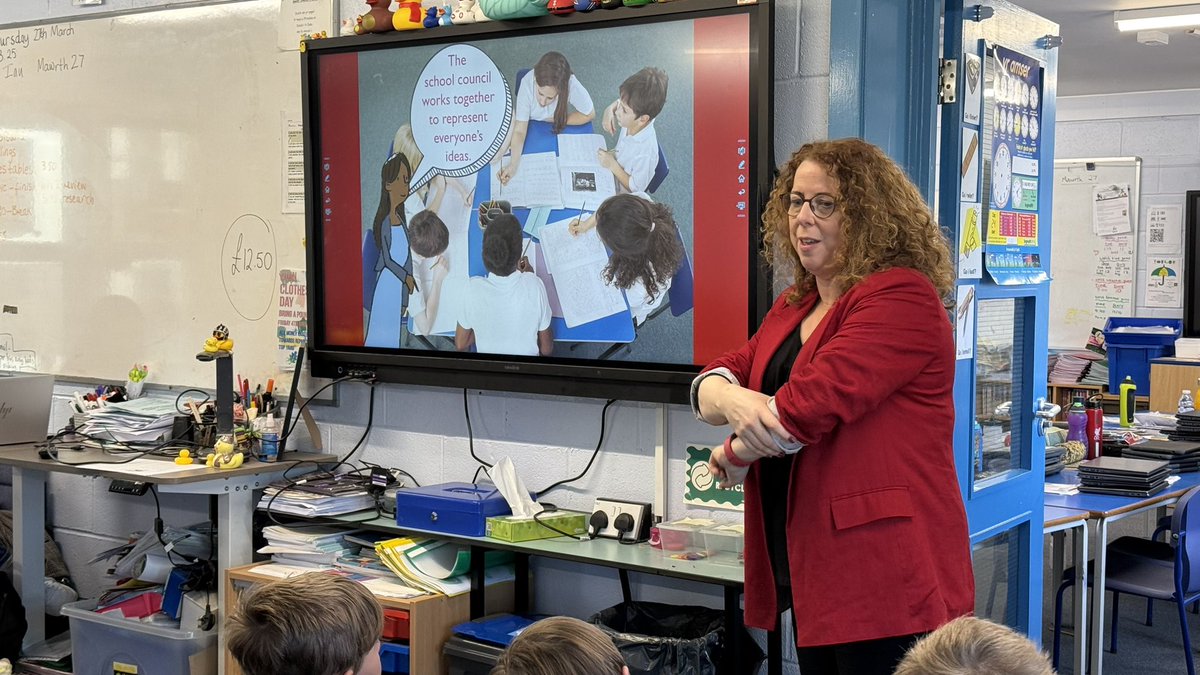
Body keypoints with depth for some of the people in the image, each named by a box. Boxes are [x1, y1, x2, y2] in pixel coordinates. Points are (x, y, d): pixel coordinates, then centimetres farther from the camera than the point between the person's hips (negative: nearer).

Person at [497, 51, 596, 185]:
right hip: (529, 127, -1)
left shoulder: (571, 86, -37)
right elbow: (519, 130, -32)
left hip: (554, 130, 1)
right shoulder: (527, 83, -36)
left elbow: (589, 114, -19)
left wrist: (554, 119, -21)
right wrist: (513, 164, -45)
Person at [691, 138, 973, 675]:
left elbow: (810, 405, -22)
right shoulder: (793, 307, 16)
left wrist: (734, 459, -5)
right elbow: (709, 383, 11)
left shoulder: (902, 297, -13)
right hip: (809, 571, 8)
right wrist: (733, 400, -14)